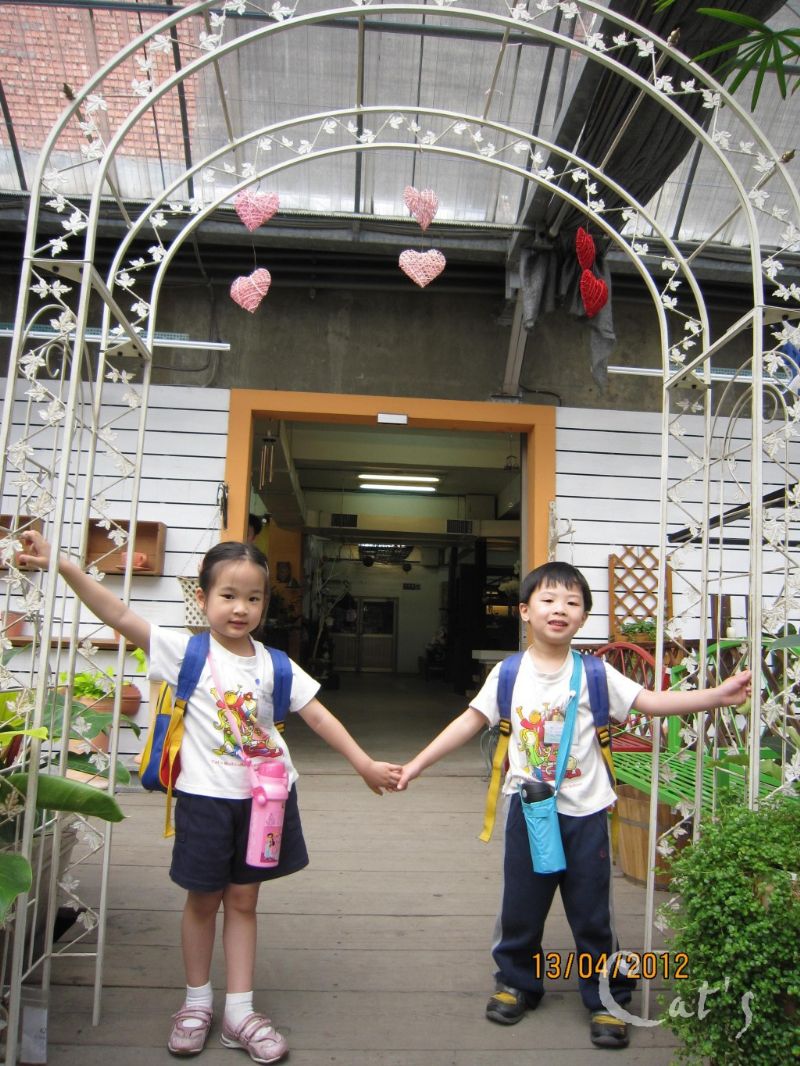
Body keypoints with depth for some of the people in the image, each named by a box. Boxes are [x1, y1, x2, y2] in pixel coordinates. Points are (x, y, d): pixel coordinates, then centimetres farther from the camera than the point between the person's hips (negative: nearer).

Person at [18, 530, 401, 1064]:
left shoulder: (274, 665, -3)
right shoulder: (187, 652, -11)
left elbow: (319, 716, 1)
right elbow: (118, 613, -21)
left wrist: (365, 763, -2)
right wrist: (61, 564, -31)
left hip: (263, 797, 2)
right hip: (206, 798, -2)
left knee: (243, 901, 15)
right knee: (203, 900, 15)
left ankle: (240, 1011, 29)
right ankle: (197, 1002, 37)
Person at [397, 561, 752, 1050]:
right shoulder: (508, 674, -4)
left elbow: (652, 701, -10)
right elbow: (470, 721, -1)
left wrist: (719, 695, -20)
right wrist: (417, 764, -1)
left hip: (585, 811, -1)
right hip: (529, 807, 1)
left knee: (592, 910, 10)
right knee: (521, 904, 15)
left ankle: (607, 997, 31)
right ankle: (519, 982, 38)